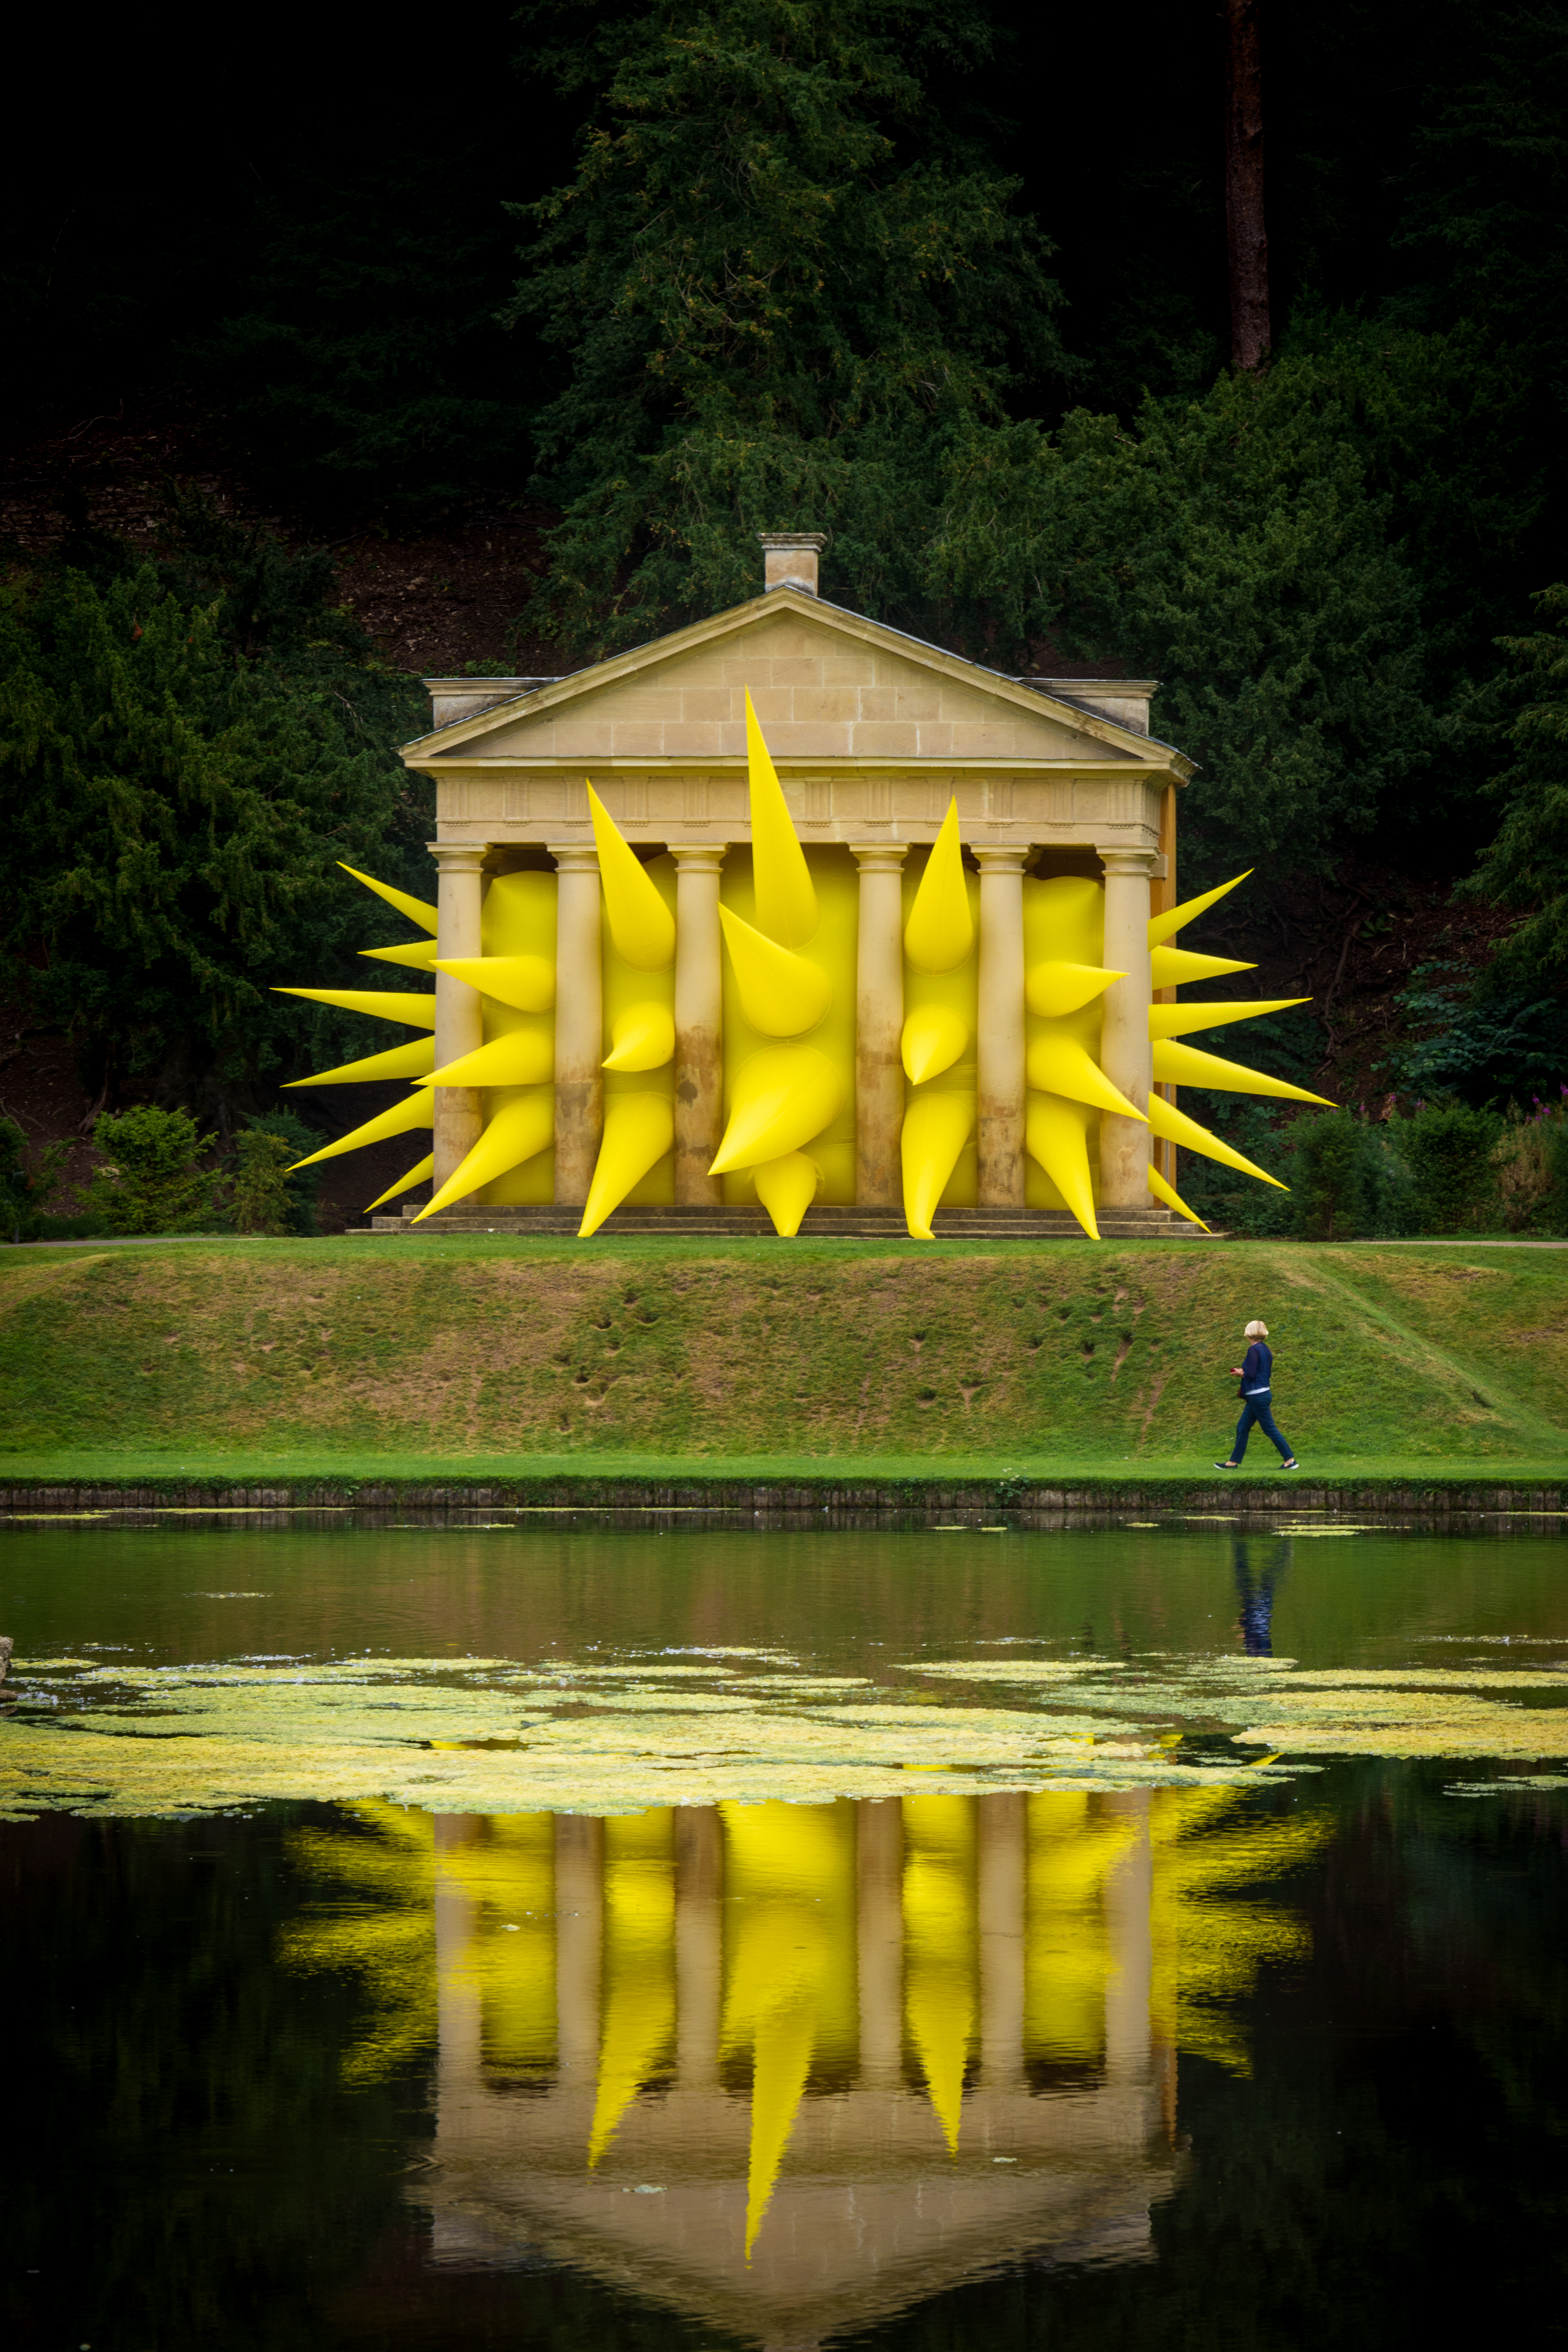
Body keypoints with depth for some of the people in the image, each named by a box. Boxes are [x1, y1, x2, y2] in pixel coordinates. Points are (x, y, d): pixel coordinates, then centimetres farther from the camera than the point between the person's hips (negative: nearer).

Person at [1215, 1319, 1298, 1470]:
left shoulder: (1254, 1350, -16)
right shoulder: (1265, 1349, 11)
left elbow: (1251, 1375, -21)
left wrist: (1240, 1373, -1)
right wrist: (1244, 1372, 14)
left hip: (1258, 1396, -10)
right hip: (1264, 1393, 10)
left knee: (1270, 1429, -5)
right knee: (1242, 1428, 13)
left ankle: (1290, 1460, -2)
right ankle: (1234, 1462, 17)